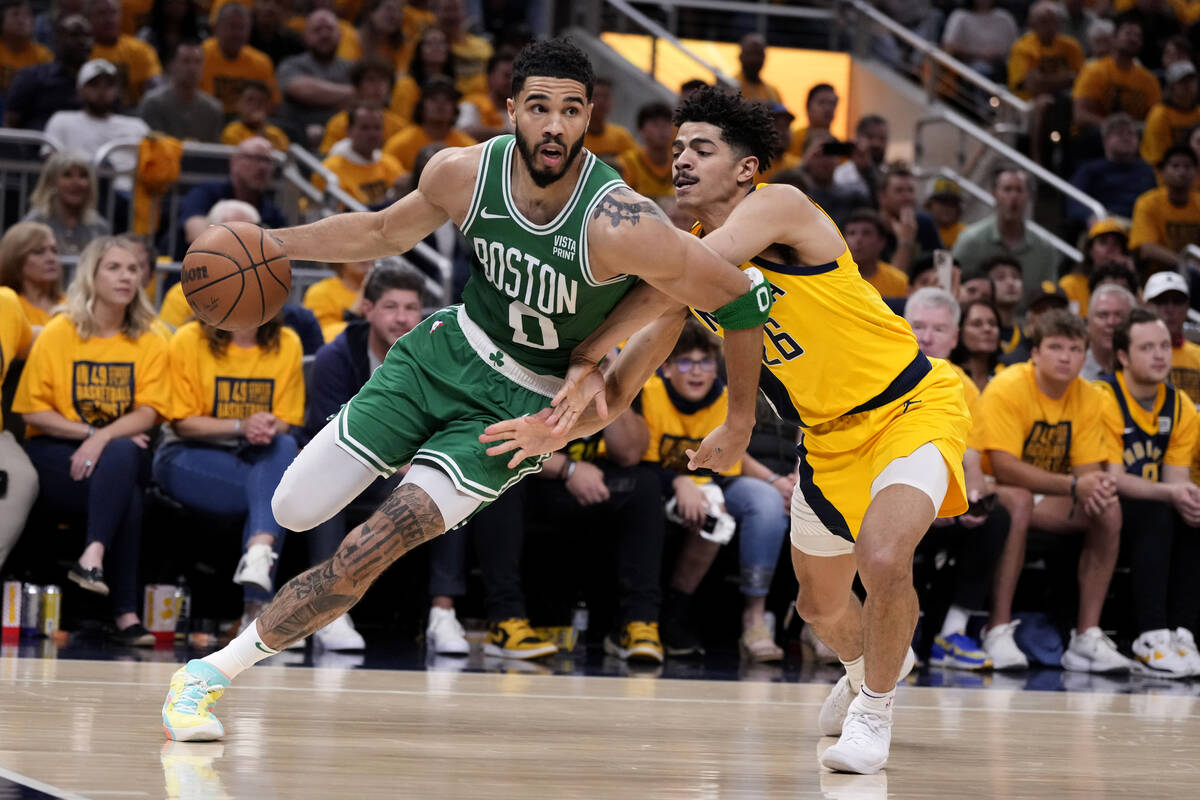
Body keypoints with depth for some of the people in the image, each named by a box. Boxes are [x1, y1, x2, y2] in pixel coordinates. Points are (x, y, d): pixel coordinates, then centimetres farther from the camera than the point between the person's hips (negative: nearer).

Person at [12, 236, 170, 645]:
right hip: (55, 452, -2)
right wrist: (89, 432, -15)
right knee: (127, 496, -33)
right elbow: (34, 411, -3)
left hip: (123, 451, 2)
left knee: (123, 453, -38)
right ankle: (126, 612, -36)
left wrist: (104, 437, -25)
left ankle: (94, 556, -47)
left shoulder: (150, 343, 7)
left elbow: (148, 412, -6)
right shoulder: (58, 334, 1)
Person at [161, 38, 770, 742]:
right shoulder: (465, 174, -15)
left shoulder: (619, 226, -29)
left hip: (524, 404, -4)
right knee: (294, 512, 0)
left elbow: (742, 297, -21)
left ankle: (215, 670, -2)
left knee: (369, 553, -16)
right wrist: (273, 243, -2)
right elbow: (383, 233, 7)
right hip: (445, 354, 4)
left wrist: (740, 426, -12)